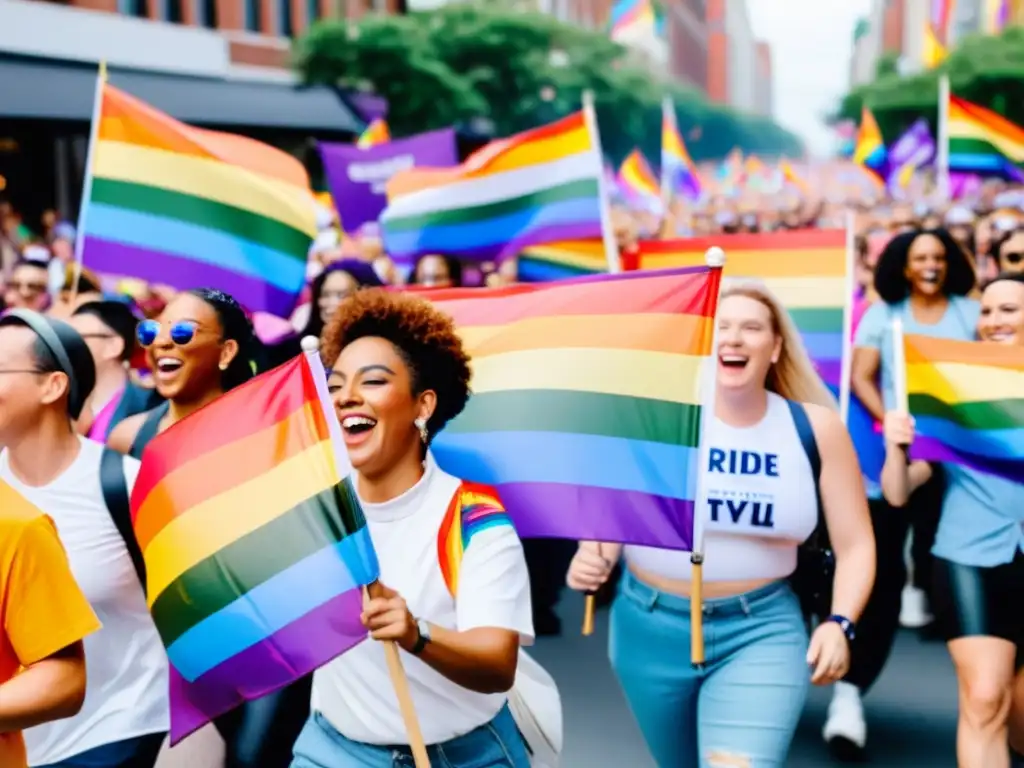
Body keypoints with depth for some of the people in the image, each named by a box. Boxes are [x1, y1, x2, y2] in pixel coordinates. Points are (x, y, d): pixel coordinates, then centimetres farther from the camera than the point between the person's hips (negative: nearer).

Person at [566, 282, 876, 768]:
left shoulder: (815, 427, -5)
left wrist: (839, 623, -15)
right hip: (652, 624, 1)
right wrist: (592, 557, -24)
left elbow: (855, 544, -1)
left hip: (761, 629, -1)